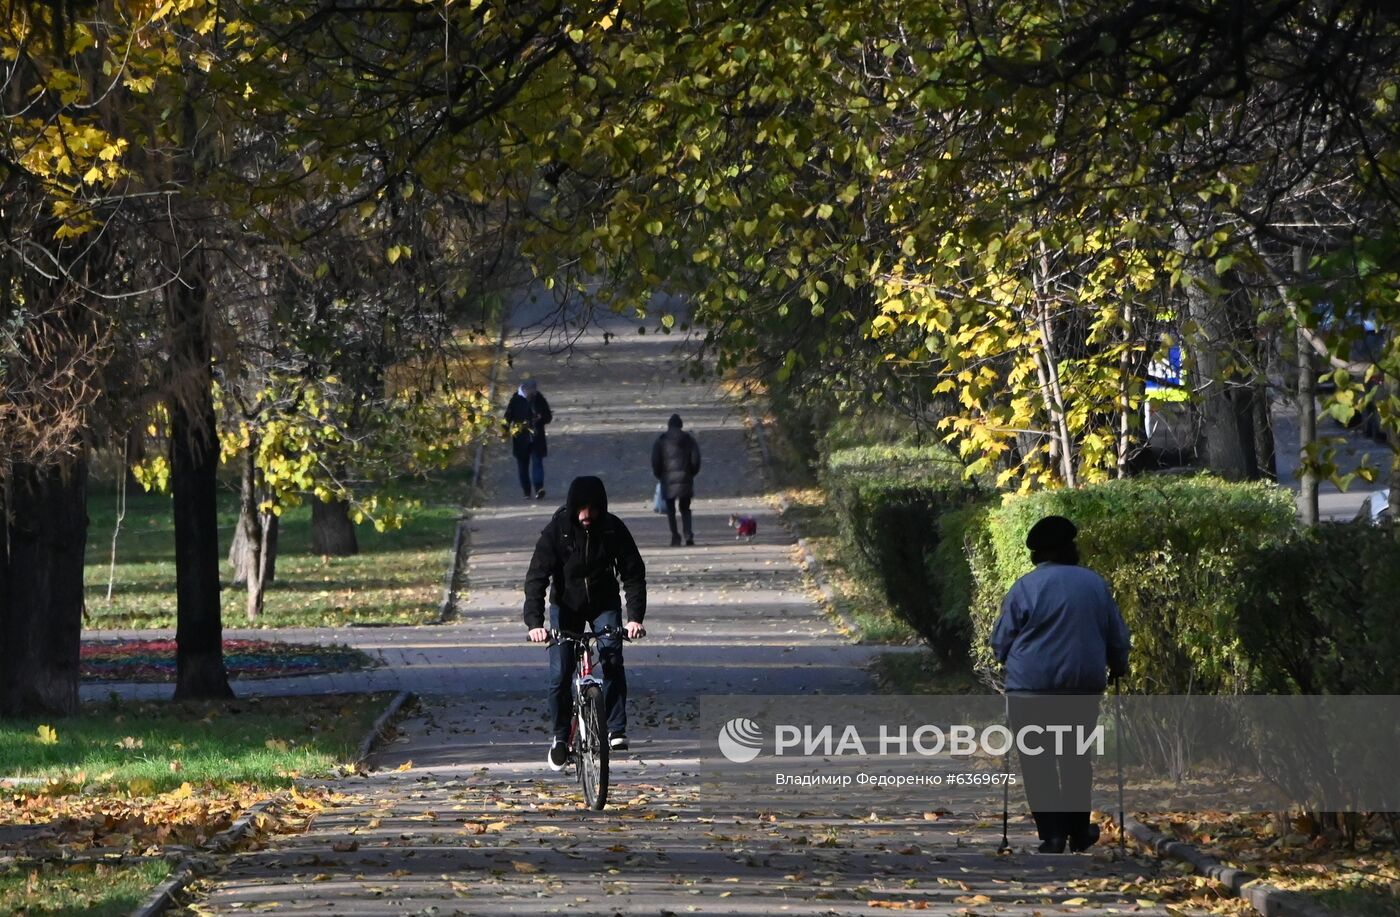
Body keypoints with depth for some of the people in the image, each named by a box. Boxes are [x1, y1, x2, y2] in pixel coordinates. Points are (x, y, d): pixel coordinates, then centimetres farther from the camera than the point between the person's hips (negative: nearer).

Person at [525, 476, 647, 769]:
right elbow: (536, 577, -26)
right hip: (566, 605, 0)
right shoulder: (556, 531, -22)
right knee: (560, 674, -7)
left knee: (612, 657, -21)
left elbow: (633, 574, -16)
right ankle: (560, 736, 12)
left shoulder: (614, 529, -18)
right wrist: (534, 622, -40)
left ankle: (616, 731, -17)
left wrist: (635, 617, -30)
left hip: (604, 603, 0)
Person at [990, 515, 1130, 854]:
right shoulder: (1095, 584, 4)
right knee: (1075, 756, 18)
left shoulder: (1024, 588, -7)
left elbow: (1001, 642, -1)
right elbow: (1118, 636, 12)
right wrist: (1117, 668, 31)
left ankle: (1052, 836, -4)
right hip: (1083, 686, 4)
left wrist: (1014, 664, 20)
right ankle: (1079, 832, 21)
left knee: (1038, 762, 2)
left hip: (1032, 688, -3)